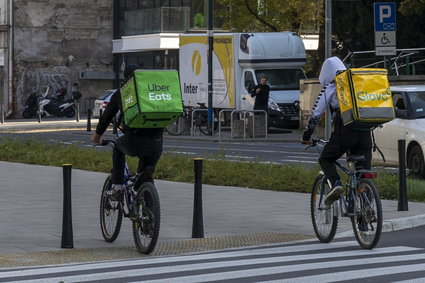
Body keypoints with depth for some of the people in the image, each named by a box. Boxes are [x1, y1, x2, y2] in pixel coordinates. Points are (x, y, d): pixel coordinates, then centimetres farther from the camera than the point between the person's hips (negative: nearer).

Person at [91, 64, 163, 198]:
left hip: (134, 142, -1)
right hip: (156, 144, 2)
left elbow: (107, 116, 21)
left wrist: (97, 134, 36)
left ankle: (117, 186, 25)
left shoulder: (120, 94, 11)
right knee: (146, 175, 23)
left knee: (118, 147, 33)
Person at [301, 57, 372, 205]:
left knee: (325, 159, 15)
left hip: (344, 131, -4)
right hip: (365, 132, 4)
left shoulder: (329, 88, 9)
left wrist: (306, 137, 18)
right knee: (363, 168, 9)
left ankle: (335, 183, -12)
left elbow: (315, 115, 8)